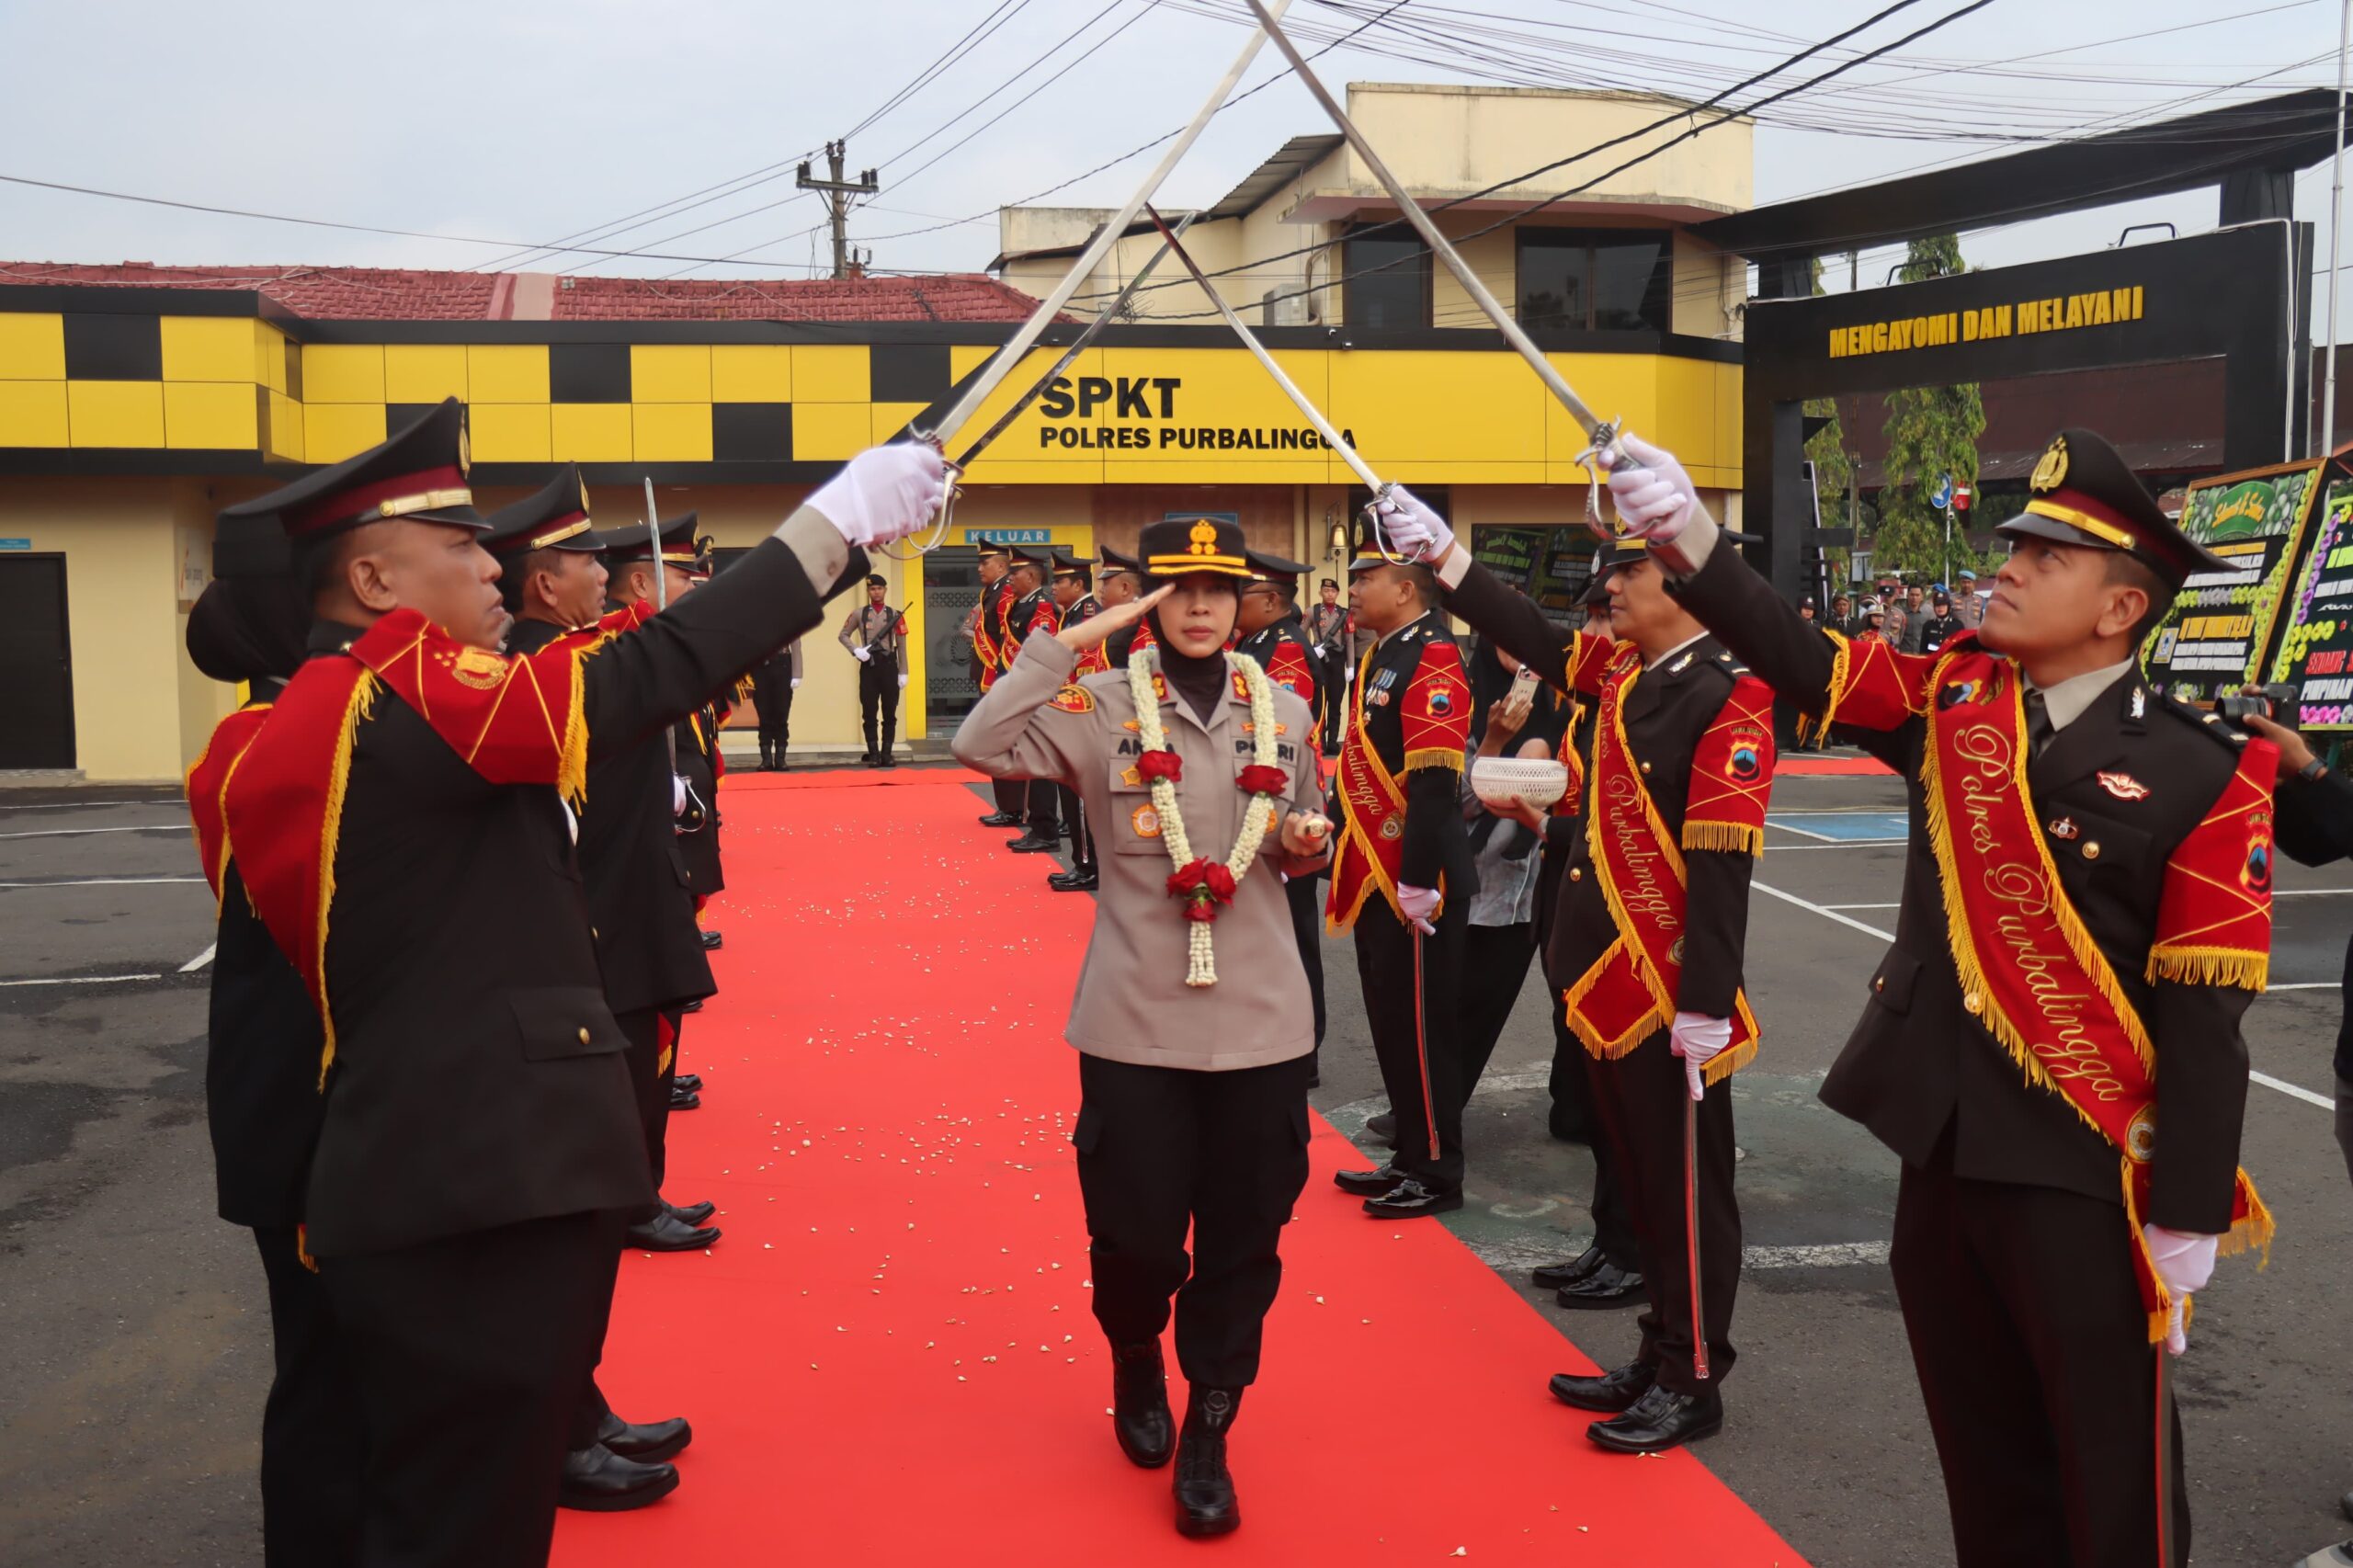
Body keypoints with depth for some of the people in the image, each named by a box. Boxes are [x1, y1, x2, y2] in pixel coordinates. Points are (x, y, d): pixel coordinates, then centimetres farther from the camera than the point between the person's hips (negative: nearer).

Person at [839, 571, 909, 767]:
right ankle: (873, 754, 5)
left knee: (890, 713, 3)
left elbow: (902, 647, 5)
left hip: (889, 665, 0)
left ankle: (887, 753, 9)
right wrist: (856, 650, -8)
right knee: (869, 713, 0)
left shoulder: (895, 615, 6)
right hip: (868, 665, 0)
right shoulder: (858, 614, 6)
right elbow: (843, 635, 11)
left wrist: (903, 672, 0)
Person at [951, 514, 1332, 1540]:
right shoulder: (1103, 706, -4)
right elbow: (981, 747, -19)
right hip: (1136, 1021, -2)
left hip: (1261, 1021, 2)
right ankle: (1135, 1367, 40)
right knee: (1137, 1231, 8)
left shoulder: (1282, 712, 5)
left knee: (1244, 1237, 7)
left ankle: (1208, 1433, 24)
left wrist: (1307, 845, -7)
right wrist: (1070, 641, -20)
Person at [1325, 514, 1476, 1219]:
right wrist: (1347, 862, 21)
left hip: (1415, 881, -9)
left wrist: (1418, 880, -24)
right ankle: (1411, 1157, 27)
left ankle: (1438, 1173, 12)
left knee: (1422, 1024, 0)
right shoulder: (1380, 657, 13)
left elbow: (1434, 784, -22)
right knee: (1390, 1022, 15)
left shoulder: (1432, 659, -16)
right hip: (1377, 877, 9)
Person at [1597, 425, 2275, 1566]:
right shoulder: (1954, 697, 3)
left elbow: (2205, 1018, -11)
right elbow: (1802, 665, -7)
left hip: (2080, 1168, -4)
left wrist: (2188, 1218, -11)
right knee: (1979, 1436, 20)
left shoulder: (2199, 777, -11)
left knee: (2112, 1461, 9)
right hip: (1940, 1140, 5)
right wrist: (1688, 538, -23)